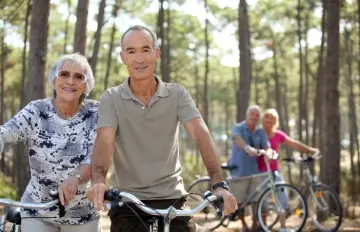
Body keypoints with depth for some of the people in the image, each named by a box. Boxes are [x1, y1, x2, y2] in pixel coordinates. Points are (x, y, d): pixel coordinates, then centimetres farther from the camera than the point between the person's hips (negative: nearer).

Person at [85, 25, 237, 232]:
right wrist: (98, 181, -38)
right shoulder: (111, 99, -3)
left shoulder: (177, 94, 0)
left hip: (172, 199, 1)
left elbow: (201, 135, -13)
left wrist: (219, 184, -28)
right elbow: (105, 141, -16)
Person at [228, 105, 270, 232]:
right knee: (239, 200, 3)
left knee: (257, 199, -3)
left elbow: (267, 147, -7)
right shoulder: (238, 128, -4)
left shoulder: (261, 132, 7)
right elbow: (237, 139, -27)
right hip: (238, 170, -3)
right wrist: (247, 148, -49)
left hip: (254, 170, 3)